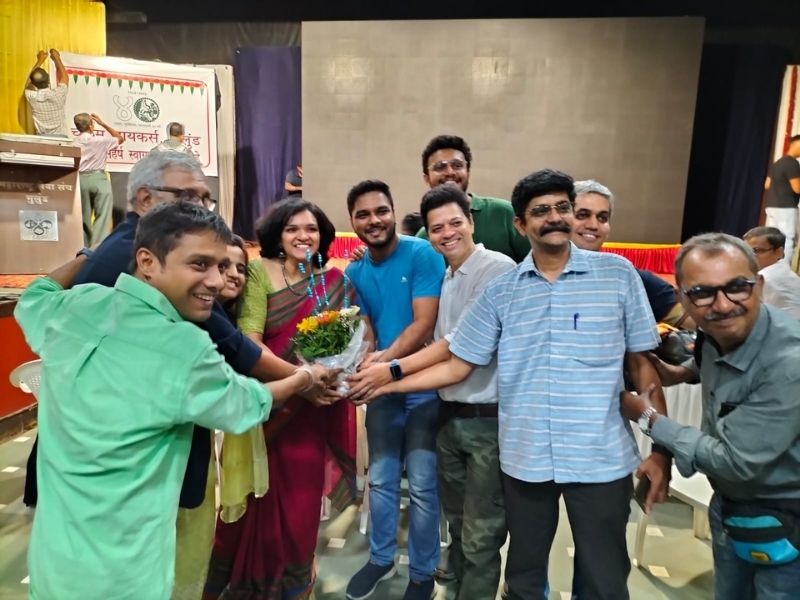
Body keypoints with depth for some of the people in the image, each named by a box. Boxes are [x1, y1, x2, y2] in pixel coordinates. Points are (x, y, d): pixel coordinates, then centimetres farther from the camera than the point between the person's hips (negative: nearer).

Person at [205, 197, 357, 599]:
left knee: (302, 503, 14)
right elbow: (248, 341, -15)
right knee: (259, 501, 11)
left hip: (314, 412, 3)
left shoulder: (335, 281, 4)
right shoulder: (260, 272, -7)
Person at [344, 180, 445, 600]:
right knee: (380, 480, 17)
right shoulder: (354, 273, 4)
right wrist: (360, 364, -15)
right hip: (382, 388, 5)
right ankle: (381, 558, 39)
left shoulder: (422, 255, -13)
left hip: (424, 386, -5)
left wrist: (386, 359, -32)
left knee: (422, 486, 4)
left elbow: (424, 324, -19)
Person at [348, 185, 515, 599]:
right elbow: (440, 348, 8)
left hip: (488, 418, -7)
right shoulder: (443, 279, 11)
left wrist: (392, 371, -18)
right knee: (458, 525, 22)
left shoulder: (498, 268, -13)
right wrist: (382, 374, -3)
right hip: (449, 417, 7)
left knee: (481, 536, 6)